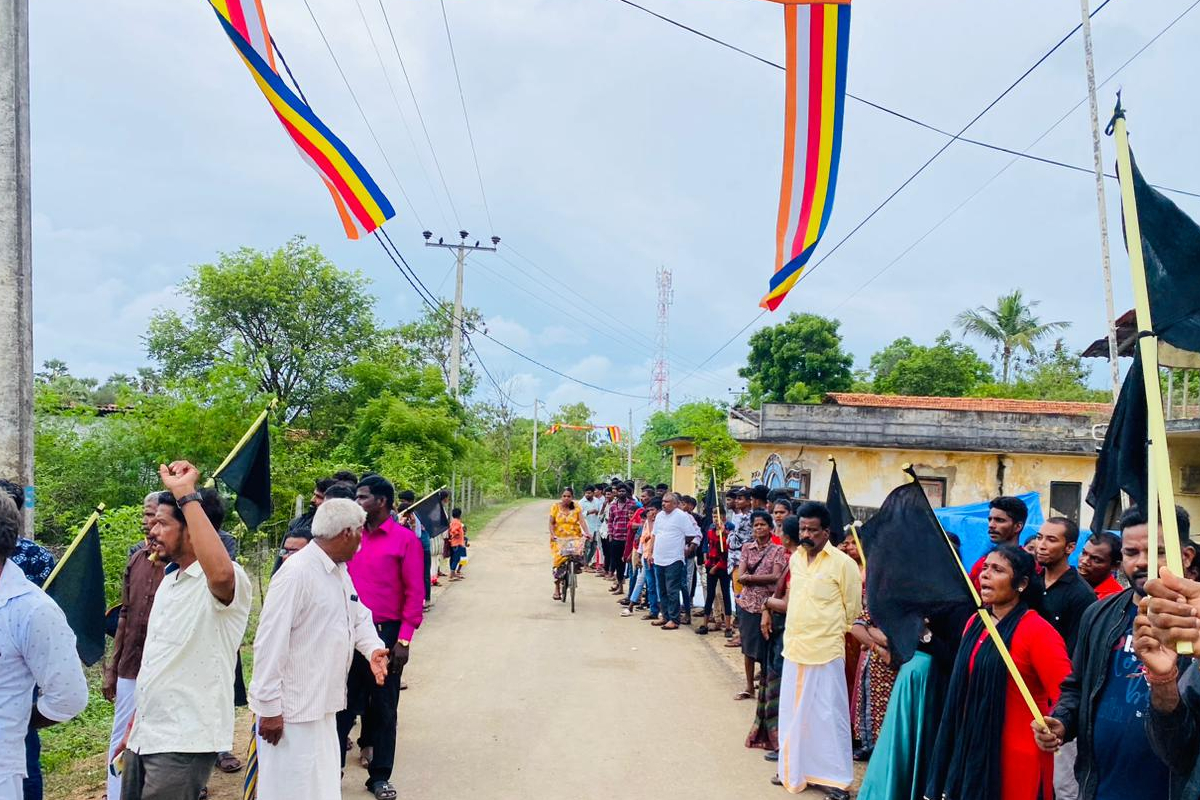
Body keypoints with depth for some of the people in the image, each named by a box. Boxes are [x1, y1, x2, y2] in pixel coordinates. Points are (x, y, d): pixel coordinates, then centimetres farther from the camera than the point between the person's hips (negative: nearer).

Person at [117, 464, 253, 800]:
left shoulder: (227, 581, -16)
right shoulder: (168, 582, 13)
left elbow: (220, 573, -43)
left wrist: (187, 495, -38)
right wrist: (134, 728, 21)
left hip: (184, 743, -8)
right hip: (145, 738, 8)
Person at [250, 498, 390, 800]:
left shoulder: (340, 570, 9)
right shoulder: (297, 572, -21)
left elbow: (358, 616, 16)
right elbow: (270, 643, -22)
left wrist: (374, 648, -5)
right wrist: (269, 708, -19)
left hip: (323, 702, 9)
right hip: (292, 709, -9)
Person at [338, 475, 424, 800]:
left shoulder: (405, 539, -7)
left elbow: (415, 593, -8)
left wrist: (404, 640, -12)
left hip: (386, 633, -3)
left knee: (383, 706, 8)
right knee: (345, 702, 12)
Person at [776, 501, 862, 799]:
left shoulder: (843, 563, -11)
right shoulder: (795, 558, 7)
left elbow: (853, 610, -4)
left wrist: (830, 632, 5)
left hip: (825, 652, -6)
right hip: (794, 648, 6)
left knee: (827, 715, 2)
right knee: (793, 712, 14)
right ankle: (794, 769, 28)